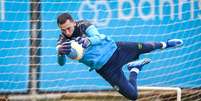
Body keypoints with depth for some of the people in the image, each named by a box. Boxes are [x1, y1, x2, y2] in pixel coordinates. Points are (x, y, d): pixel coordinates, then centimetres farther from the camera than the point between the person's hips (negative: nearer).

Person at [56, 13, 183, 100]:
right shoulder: (63, 43, -12)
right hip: (106, 69, 0)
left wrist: (88, 41, -49)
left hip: (114, 49, 0)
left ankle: (164, 44, 31)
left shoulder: (84, 25, -13)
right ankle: (135, 71, 25)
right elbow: (61, 62, -25)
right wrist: (61, 53, -49)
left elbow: (98, 38, -26)